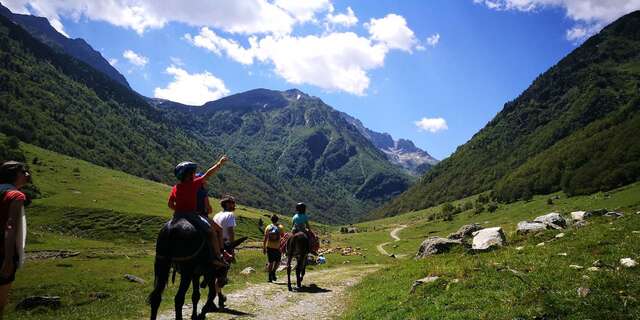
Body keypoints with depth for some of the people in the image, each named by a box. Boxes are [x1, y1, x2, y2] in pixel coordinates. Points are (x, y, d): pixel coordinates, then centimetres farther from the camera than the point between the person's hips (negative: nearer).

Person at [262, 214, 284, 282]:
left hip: (269, 247, 2)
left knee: (270, 262, 12)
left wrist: (264, 248, 4)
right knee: (277, 261, 14)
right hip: (277, 248, -2)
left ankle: (270, 277, 8)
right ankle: (273, 272, -9)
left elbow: (265, 239, -1)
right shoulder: (281, 227, -4)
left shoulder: (268, 227, -1)